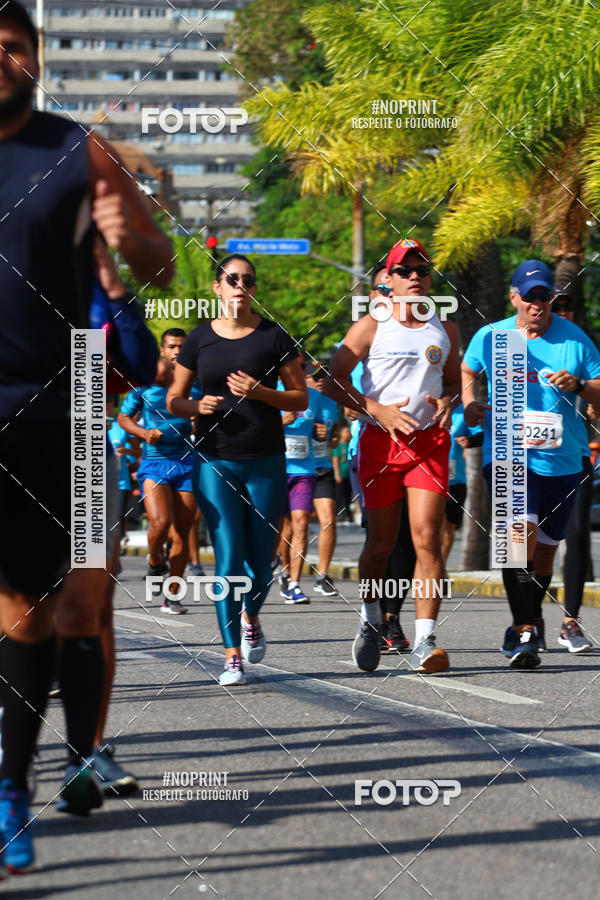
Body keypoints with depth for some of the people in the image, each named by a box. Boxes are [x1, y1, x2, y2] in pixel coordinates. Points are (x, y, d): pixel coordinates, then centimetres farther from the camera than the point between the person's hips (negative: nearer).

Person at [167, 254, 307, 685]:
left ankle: (250, 617, 37)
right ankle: (233, 655, -3)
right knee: (228, 559, -8)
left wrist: (260, 392, -12)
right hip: (215, 462, 0)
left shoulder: (274, 337, 2)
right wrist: (197, 405, -10)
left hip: (266, 462, 0)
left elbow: (301, 398, 5)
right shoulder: (199, 340, 5)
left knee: (261, 560, 5)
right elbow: (173, 400, 12)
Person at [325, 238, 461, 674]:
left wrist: (448, 401, 0)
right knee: (382, 542, 5)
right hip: (382, 440, -1)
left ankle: (425, 641, -13)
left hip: (430, 440, 2)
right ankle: (371, 621, 31)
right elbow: (334, 380, -1)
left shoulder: (445, 330, 12)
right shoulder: (371, 327, 1)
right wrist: (378, 410, -13)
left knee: (427, 538, -11)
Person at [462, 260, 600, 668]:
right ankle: (525, 633, -25)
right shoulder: (490, 337, 3)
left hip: (562, 461, 2)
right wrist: (469, 404, 4)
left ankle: (525, 624, 32)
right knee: (521, 532, -23)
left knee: (544, 548, 11)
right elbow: (468, 372, 23)